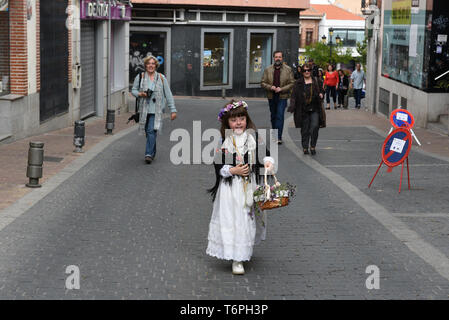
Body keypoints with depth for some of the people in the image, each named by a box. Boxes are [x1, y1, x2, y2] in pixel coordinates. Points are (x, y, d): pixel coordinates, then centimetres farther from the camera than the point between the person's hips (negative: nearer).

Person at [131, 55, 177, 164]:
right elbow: (133, 90, 11)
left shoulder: (161, 78, 5)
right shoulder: (140, 77, 5)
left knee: (152, 131, -16)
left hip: (156, 110, -2)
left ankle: (149, 154, -18)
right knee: (148, 131, 9)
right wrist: (139, 94, -12)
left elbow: (168, 94, 6)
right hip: (144, 109, 2)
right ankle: (152, 153, 26)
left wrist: (173, 110, 3)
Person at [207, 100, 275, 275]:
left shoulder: (254, 138, 1)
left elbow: (265, 154, 3)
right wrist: (232, 171, -17)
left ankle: (245, 251, 34)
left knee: (249, 219, 12)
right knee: (231, 220, -5)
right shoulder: (222, 142, -5)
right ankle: (236, 259, 0)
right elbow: (218, 167, -4)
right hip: (230, 189, -2)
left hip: (250, 187, 3)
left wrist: (268, 162, -17)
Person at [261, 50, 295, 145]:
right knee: (273, 116, 14)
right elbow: (263, 83, 5)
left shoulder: (288, 69, -1)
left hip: (282, 97, -3)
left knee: (280, 116, -13)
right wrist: (270, 87, -14)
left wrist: (281, 89, -15)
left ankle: (278, 137, -15)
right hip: (271, 97, 3)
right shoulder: (268, 69, 4)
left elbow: (292, 83, -2)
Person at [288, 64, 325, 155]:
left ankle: (313, 146, 3)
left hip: (315, 110, 0)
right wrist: (292, 107, -14)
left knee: (315, 127, -11)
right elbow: (294, 96, -1)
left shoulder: (316, 81, 10)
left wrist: (321, 94, -4)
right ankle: (305, 148, 12)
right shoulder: (298, 83, 5)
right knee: (304, 130, 2)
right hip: (303, 110, 0)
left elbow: (322, 91, 20)